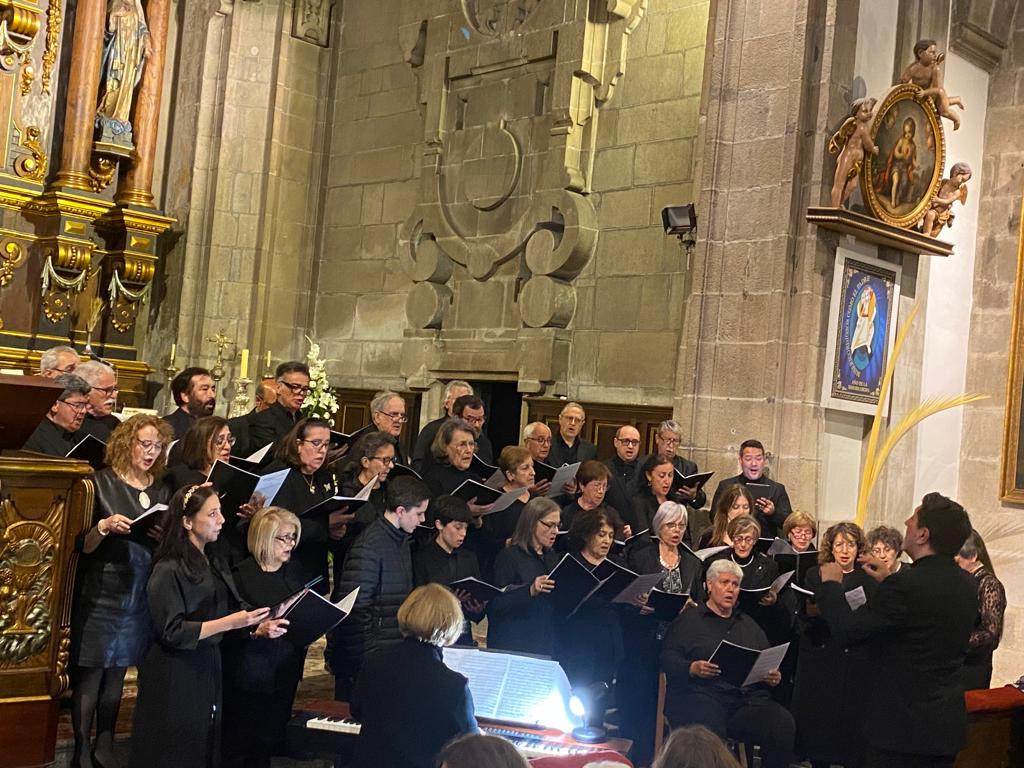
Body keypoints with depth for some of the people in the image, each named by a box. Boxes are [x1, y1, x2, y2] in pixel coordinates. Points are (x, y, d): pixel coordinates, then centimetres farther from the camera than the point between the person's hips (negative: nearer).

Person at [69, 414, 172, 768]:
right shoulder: (102, 483, -6)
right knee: (89, 676, -1)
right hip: (100, 594, -4)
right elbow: (83, 545, -7)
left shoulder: (160, 490, 9)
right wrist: (104, 527, -26)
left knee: (116, 675, 12)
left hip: (141, 596, 4)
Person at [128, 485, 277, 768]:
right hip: (175, 680, -7)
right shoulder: (169, 570, -13)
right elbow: (172, 631, -19)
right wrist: (230, 622, -22)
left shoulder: (215, 566, 10)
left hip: (209, 672, 7)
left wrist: (256, 629, -3)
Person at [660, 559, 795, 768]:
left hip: (749, 698, 4)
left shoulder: (748, 624, 30)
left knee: (784, 725, -26)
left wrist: (774, 677, 3)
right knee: (710, 729, -39)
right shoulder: (689, 619, 13)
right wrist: (691, 668, -17)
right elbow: (667, 658, 2)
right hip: (701, 694, -4)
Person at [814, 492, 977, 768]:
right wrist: (890, 582, 20)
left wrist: (831, 584, -4)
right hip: (948, 724, 8)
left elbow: (847, 631, -20)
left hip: (902, 725, -8)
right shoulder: (967, 588, 4)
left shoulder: (906, 584, -22)